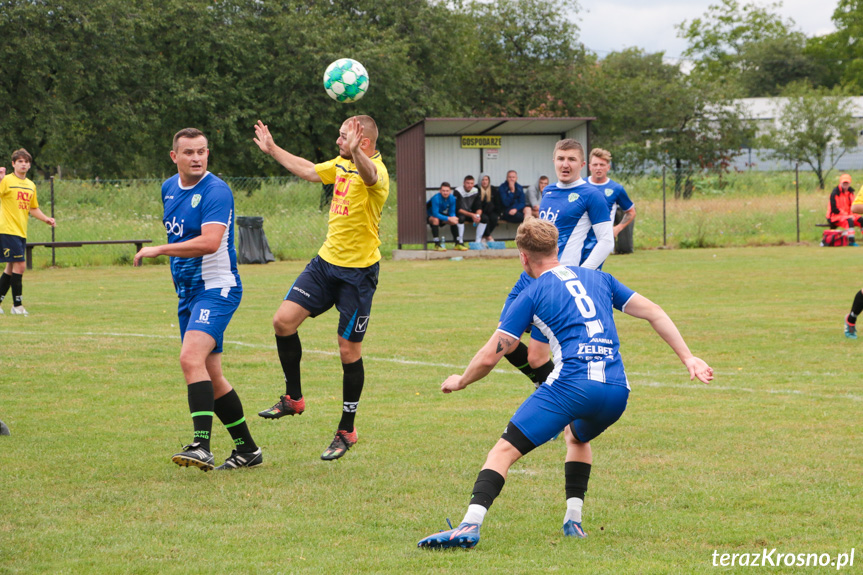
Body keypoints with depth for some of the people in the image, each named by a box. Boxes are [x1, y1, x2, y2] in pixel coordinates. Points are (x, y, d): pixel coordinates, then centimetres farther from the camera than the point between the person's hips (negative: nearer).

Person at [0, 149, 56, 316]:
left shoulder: (31, 185, 16)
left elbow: (33, 208, 26)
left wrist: (46, 219, 13)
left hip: (21, 232, 8)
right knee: (20, 265, -11)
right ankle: (17, 305, -5)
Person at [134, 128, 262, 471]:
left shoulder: (216, 191, -15)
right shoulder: (169, 188, 12)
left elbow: (209, 242, -28)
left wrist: (158, 250, -23)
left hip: (216, 288, -9)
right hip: (187, 292, 9)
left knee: (192, 358, -27)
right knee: (210, 377, 10)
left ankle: (202, 446, -33)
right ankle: (247, 449, 20)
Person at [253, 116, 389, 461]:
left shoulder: (376, 171, -19)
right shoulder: (341, 165, 8)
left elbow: (369, 175, -45)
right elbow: (308, 170, 28)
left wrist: (355, 150, -66)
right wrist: (272, 150, 36)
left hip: (358, 273, -8)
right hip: (326, 262, 8)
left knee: (349, 350, -2)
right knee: (284, 320, -3)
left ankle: (347, 431, 12)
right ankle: (294, 398, 14)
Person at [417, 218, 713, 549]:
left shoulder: (531, 295, 11)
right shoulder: (599, 279, 24)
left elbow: (489, 357, 10)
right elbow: (654, 313, 19)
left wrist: (460, 382, 28)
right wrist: (687, 358, 21)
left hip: (570, 385, -5)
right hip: (617, 393, 5)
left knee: (504, 451, -3)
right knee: (577, 437, 36)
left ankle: (470, 525, -22)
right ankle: (573, 520, 23)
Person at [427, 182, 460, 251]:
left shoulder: (452, 198, -14)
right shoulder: (436, 198, -31)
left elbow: (452, 213, -7)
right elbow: (435, 214, -36)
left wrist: (453, 218, -32)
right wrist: (449, 218, -39)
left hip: (442, 215, 6)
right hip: (430, 216, -6)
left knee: (454, 221, -16)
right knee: (436, 219, -37)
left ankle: (457, 243, -4)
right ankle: (437, 245, -35)